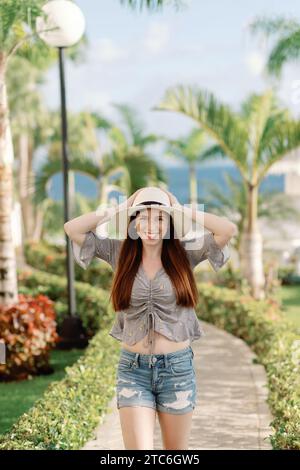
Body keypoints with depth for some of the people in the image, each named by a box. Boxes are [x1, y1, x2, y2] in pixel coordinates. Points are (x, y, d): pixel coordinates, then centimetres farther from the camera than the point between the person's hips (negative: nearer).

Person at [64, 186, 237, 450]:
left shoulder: (185, 254, -1)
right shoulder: (120, 253, 2)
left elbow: (229, 229, -13)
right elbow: (72, 228, -4)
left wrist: (183, 212, -5)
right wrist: (116, 211, -2)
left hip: (177, 367, 0)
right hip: (133, 369, 0)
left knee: (176, 451, 13)